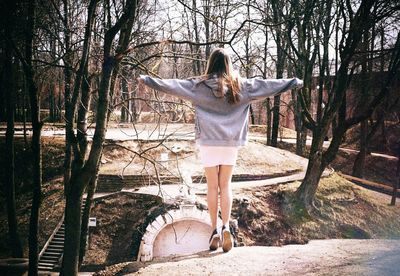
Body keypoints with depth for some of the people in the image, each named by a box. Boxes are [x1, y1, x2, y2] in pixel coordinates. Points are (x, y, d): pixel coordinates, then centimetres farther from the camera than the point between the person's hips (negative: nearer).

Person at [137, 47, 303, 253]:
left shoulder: (199, 85, -4)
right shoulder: (241, 86, 2)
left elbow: (173, 85, -7)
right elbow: (267, 85, 9)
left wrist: (148, 80, 1)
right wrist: (295, 82, 20)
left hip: (208, 142, -1)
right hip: (231, 142, 2)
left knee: (212, 187, 6)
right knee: (225, 186, 10)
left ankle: (215, 230, 9)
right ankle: (226, 226, -4)